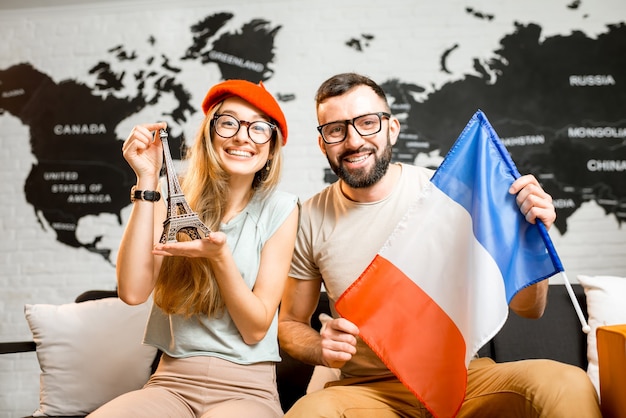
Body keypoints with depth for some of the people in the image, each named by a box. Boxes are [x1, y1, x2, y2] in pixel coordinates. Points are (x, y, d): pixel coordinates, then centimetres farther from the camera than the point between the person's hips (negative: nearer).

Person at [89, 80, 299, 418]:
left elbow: (256, 329, -4)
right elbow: (133, 291, -12)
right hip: (172, 381, 2)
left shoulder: (279, 209, -3)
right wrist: (147, 181, -12)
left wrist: (219, 256, -22)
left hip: (245, 387, -1)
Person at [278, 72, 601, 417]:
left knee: (569, 385, -28)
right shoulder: (311, 219, -2)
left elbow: (527, 309, 2)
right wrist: (322, 349, -11)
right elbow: (290, 323, 11)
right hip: (369, 389, 1)